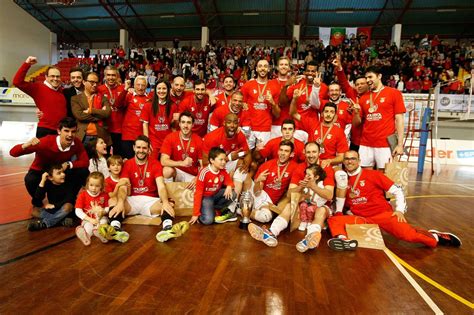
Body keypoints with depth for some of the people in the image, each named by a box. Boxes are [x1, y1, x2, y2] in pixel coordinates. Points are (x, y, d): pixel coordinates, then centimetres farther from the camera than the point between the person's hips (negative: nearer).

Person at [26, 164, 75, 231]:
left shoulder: (66, 184, -14)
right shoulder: (48, 184, -9)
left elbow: (69, 199, -22)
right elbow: (38, 198, -22)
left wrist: (54, 205, -25)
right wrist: (42, 182, -30)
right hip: (52, 210, 3)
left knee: (68, 206, -34)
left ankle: (43, 223, -29)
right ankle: (62, 220, -28)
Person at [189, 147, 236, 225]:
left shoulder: (223, 171, -9)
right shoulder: (204, 172, -26)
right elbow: (198, 193, -21)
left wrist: (229, 187, -22)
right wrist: (195, 214, -19)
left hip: (216, 194, 6)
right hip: (206, 197, -6)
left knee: (233, 194, -20)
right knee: (208, 220, -27)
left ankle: (214, 208, -4)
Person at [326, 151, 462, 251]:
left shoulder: (372, 174, -1)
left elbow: (397, 191, 0)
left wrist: (400, 210, -9)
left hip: (383, 214, -3)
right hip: (361, 219, 3)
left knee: (407, 235, -25)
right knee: (334, 220, -19)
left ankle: (435, 237, 4)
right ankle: (343, 240, -48)